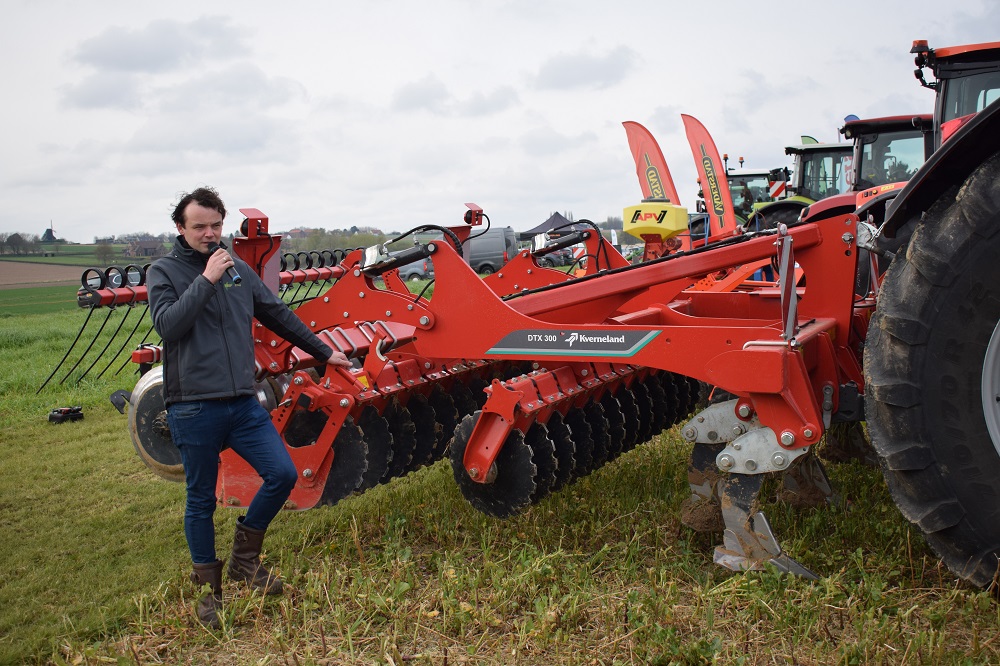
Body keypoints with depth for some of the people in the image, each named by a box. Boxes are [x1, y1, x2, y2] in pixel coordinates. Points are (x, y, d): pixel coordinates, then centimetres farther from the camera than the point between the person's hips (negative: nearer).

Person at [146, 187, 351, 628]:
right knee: (201, 501, 7)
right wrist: (206, 279, -19)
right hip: (193, 408, -4)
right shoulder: (163, 272, 0)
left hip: (243, 403, 4)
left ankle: (245, 557, 18)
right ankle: (209, 588, 24)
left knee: (283, 475, -4)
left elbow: (278, 316, 20)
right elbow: (168, 325, -17)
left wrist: (324, 352, 23)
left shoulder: (238, 270, 12)